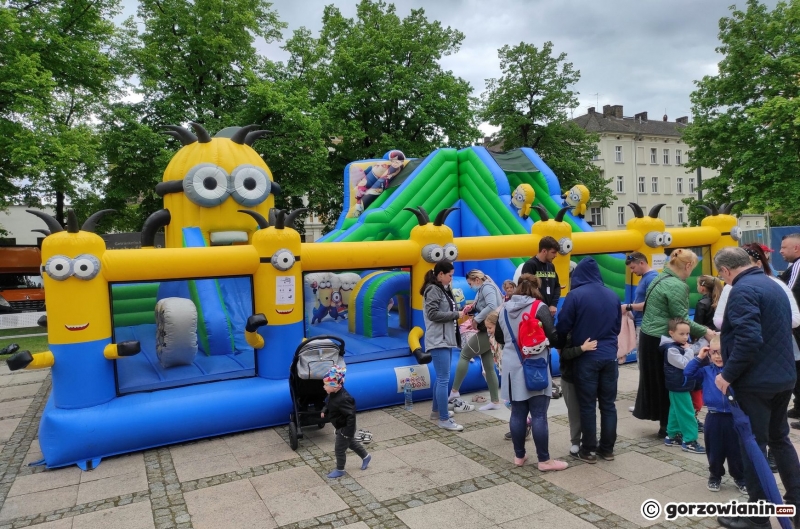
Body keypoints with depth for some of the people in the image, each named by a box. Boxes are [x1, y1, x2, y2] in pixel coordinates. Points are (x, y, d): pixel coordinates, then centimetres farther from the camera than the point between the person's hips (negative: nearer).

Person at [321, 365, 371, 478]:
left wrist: (348, 431, -31)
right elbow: (329, 404, 14)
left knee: (339, 449, 9)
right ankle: (365, 457, 46)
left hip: (345, 428, -9)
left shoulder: (342, 399, -38)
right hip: (341, 427, 9)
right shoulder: (333, 394, -9)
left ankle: (340, 470, 30)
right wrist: (324, 410, -3)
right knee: (351, 442, 27)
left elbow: (351, 415, -35)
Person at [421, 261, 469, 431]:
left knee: (441, 377, 17)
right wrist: (456, 314, -14)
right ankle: (444, 419, -5)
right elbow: (433, 314, -20)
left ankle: (436, 411, 29)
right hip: (438, 340, -10)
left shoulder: (442, 289, 18)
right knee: (444, 379, -9)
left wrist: (459, 311, 1)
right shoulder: (433, 290, -11)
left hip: (446, 339, 10)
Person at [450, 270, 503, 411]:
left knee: (464, 355, -2)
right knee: (489, 367, 11)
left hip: (488, 330, -10)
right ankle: (495, 402, 15)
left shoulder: (487, 287, -12)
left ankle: (454, 392, 2)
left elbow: (492, 306, -28)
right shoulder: (483, 289, 18)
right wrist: (472, 308, -2)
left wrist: (476, 319, -22)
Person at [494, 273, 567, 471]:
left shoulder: (504, 308, 8)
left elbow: (498, 337, 18)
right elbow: (553, 336, -13)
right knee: (539, 415, 1)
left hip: (512, 367, 5)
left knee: (518, 413, 11)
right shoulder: (539, 307, -10)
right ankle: (544, 460, 10)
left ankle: (519, 456, 21)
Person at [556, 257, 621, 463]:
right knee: (608, 404, 11)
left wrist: (560, 345, 10)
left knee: (587, 405, 4)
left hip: (586, 357, -4)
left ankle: (588, 449, 12)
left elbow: (563, 326, -8)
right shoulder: (613, 295, 6)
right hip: (609, 356, 4)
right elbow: (618, 326, 15)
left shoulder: (575, 295, -11)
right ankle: (607, 448, 20)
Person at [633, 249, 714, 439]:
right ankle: (667, 426, 16)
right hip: (660, 340, -9)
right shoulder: (677, 286, -19)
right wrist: (704, 332, -7)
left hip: (648, 336, 9)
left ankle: (665, 422, 26)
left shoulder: (660, 278, 11)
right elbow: (681, 319, -18)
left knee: (655, 381, 15)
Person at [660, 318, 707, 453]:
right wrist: (688, 350, -17)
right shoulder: (671, 350, -21)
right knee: (687, 414, -5)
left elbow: (697, 347, 19)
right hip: (679, 387, -10)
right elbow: (685, 364, -25)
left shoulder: (683, 346, 9)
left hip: (680, 387, 10)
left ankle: (672, 436, 25)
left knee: (676, 412, 16)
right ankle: (689, 441, 0)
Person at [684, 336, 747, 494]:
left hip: (734, 417, -2)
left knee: (736, 452, 11)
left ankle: (740, 478, 30)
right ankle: (715, 477, 31)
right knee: (714, 451, 12)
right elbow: (688, 372, 1)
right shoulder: (707, 371, 2)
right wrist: (699, 358, -2)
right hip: (714, 418, 2)